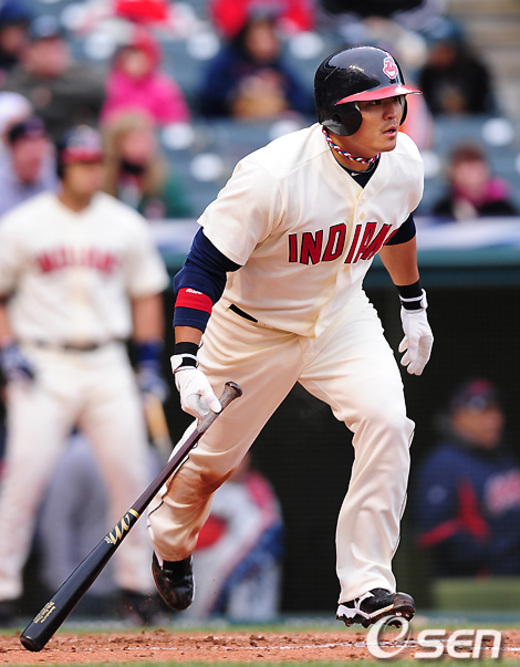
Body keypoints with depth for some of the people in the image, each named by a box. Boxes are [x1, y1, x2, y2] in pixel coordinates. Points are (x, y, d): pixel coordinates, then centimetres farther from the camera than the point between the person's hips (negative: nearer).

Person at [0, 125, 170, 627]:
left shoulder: (125, 225, 8)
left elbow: (146, 295, 16)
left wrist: (150, 362, 8)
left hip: (107, 364, 3)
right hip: (42, 366, -3)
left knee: (130, 473, -3)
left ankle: (136, 581, 11)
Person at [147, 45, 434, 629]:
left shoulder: (403, 163, -13)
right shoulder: (272, 176, -32)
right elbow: (205, 266, -27)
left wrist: (413, 305, 23)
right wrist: (186, 364, -36)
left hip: (342, 320, 4)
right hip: (254, 332, -3)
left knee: (386, 421, -22)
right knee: (211, 459, 12)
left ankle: (365, 589, -18)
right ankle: (169, 543, 47)